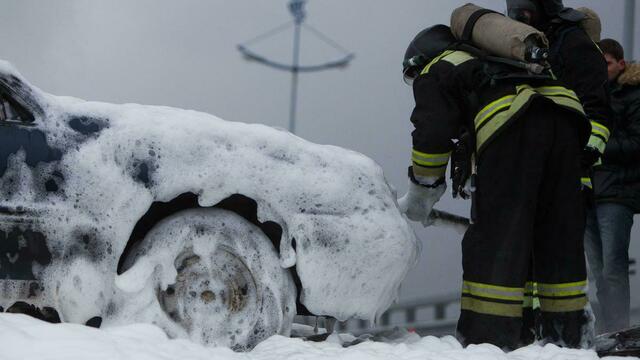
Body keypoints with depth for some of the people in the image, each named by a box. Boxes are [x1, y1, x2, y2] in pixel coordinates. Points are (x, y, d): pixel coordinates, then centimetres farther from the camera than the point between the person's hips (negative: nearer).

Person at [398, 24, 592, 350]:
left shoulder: (433, 73, 21)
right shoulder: (489, 62, 42)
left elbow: (432, 135, 7)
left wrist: (419, 195, 17)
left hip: (511, 125, -7)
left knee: (496, 235, -4)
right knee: (561, 234, 12)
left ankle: (490, 336, -7)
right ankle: (568, 332, 16)